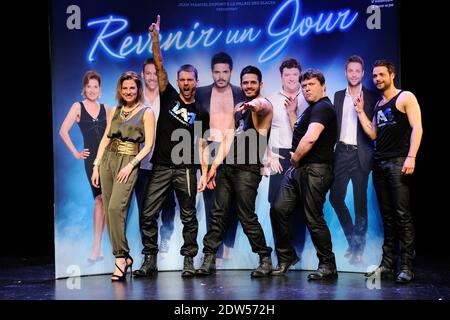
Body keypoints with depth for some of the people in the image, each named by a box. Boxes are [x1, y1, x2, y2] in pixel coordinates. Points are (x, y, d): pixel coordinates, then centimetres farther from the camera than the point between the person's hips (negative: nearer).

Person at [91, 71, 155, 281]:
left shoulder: (146, 113, 1)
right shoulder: (115, 111, 16)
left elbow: (148, 144, -5)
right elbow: (105, 139, 14)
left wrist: (130, 165, -15)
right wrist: (96, 166, 6)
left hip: (129, 162, -5)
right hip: (108, 160, 5)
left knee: (115, 207, -21)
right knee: (109, 210, 1)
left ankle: (121, 257, -12)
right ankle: (123, 256, 8)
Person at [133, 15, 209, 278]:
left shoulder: (201, 114, 6)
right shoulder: (169, 96, 8)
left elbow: (202, 146, 4)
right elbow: (159, 66, -2)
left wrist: (205, 174, -7)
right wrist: (156, 38, -13)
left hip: (186, 170, -1)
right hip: (161, 168, 1)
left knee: (189, 217, 4)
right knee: (148, 214, -2)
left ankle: (189, 261, 12)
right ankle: (150, 261, 7)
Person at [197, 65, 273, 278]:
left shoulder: (264, 104, -5)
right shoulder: (238, 107, 19)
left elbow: (260, 107, -32)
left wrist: (253, 105, -56)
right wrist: (215, 165, 10)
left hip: (248, 169, -7)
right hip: (229, 167, 7)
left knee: (247, 216, -6)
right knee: (218, 213, 6)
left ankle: (265, 259, 8)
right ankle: (209, 259, 12)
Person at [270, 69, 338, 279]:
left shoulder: (323, 108, -11)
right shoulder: (311, 109, 22)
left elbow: (310, 138, -24)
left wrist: (295, 159, -10)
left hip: (315, 170, -10)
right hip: (297, 170, 10)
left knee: (313, 218, -6)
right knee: (279, 210, 4)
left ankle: (328, 266, 6)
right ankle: (285, 257, 16)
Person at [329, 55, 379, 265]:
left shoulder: (371, 97, 1)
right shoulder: (339, 96, 13)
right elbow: (335, 124, 12)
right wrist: (331, 149, 6)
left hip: (361, 155, -4)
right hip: (342, 152, 4)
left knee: (360, 201, 0)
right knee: (335, 197, 2)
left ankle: (359, 248, 9)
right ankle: (352, 240, 20)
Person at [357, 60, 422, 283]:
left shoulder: (405, 97, 0)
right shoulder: (379, 105, 21)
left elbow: (416, 127, -9)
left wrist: (411, 157, -19)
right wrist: (360, 112, 17)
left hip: (398, 162, -7)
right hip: (379, 163, 7)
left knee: (402, 215, -10)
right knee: (387, 216, 7)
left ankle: (407, 267, -8)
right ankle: (387, 265, 10)